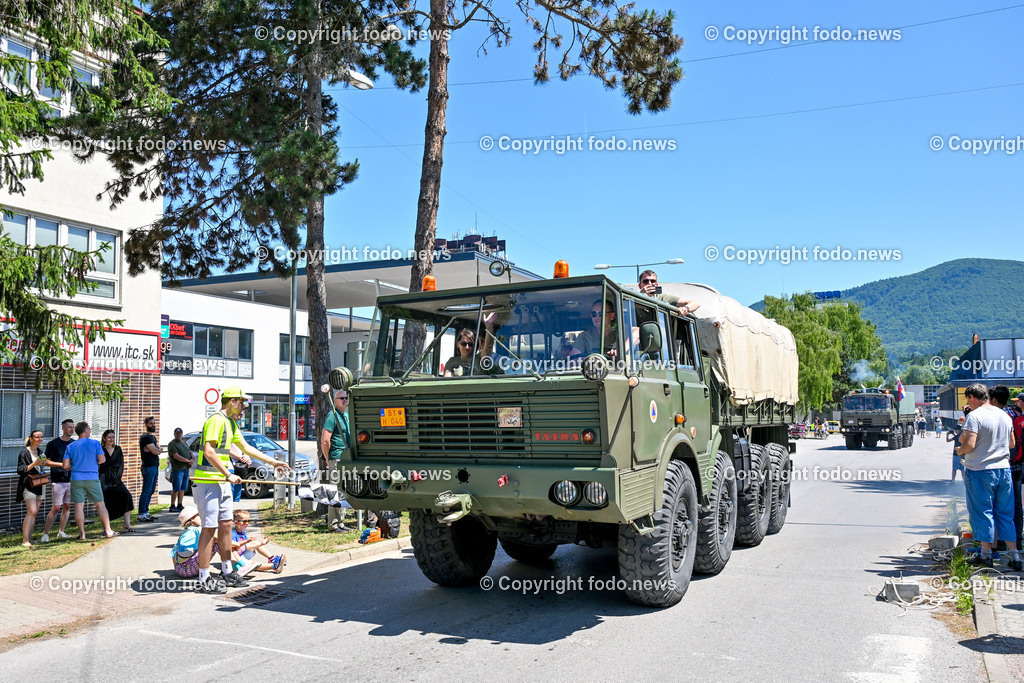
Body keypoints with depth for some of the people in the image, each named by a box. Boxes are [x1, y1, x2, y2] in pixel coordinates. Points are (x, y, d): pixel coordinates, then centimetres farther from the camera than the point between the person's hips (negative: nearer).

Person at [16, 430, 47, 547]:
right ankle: (25, 540, -16)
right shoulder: (24, 452, -5)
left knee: (35, 513, 5)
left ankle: (29, 538, 9)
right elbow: (20, 470, -10)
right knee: (31, 512, -17)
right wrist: (34, 464, -20)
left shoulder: (40, 452, 17)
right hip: (28, 485, -7)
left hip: (39, 485, 7)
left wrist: (44, 473, 8)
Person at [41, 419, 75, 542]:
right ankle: (46, 533, -1)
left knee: (67, 506, 7)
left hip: (71, 480, 5)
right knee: (56, 508, -8)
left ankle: (61, 532, 16)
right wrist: (61, 464, -19)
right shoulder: (54, 444, -4)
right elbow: (47, 462, -6)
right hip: (58, 480, -5)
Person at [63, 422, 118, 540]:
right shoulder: (95, 443, -3)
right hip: (92, 478, -2)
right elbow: (102, 459, -7)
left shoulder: (70, 446, 4)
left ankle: (82, 533, 4)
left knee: (79, 506, 3)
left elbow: (66, 465, 1)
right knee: (100, 504, 5)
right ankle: (108, 530, 8)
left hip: (76, 479, 2)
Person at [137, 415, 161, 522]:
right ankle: (142, 514, -6)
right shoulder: (145, 437, -10)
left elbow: (158, 451, 13)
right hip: (148, 467, -9)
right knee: (146, 491, -9)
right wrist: (157, 449, 3)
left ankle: (145, 512, 17)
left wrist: (155, 449, -7)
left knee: (151, 491, 11)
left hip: (155, 467, 9)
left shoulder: (153, 437, 20)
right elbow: (155, 451, -17)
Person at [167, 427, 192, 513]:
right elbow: (176, 456, -16)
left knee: (183, 488, 9)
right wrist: (188, 461, -15)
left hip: (186, 468, 7)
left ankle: (180, 505, 15)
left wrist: (192, 459, 1)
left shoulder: (184, 442, 18)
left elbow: (189, 452, 22)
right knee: (176, 489, -7)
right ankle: (172, 506, -3)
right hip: (177, 469, -7)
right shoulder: (171, 444, -6)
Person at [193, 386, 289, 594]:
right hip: (207, 482, -10)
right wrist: (228, 475, -25)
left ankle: (227, 572, 22)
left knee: (226, 525, 13)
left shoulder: (231, 423, 17)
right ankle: (204, 580, -2)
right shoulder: (216, 420, -15)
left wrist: (273, 462, 25)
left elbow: (246, 448, 25)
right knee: (209, 528, -7)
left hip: (222, 482, 10)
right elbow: (208, 452, -24)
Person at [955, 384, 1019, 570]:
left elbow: (969, 444, -22)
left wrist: (960, 451, -2)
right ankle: (1014, 556, 13)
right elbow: (1012, 444, 18)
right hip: (1003, 469, 6)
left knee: (982, 513, 4)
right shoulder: (1005, 415, 9)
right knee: (1005, 514, 13)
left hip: (980, 470, -6)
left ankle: (986, 555, 12)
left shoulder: (975, 416, -14)